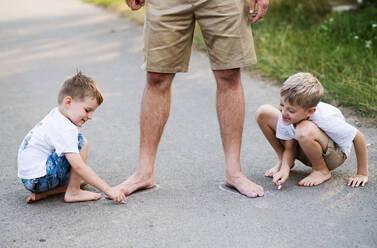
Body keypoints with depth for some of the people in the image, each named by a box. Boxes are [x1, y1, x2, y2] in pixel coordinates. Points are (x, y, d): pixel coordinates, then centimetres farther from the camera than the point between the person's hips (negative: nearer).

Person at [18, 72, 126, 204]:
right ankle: (73, 192, -10)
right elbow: (79, 166, -28)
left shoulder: (55, 114, 7)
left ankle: (43, 193, 7)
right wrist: (108, 190, -27)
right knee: (81, 142, -14)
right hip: (38, 180, -10)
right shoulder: (64, 130, -23)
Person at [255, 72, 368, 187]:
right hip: (303, 152, 5)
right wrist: (285, 169, -31)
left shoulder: (325, 118, -36)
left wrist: (362, 174, -18)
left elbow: (358, 137, -25)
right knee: (263, 113, -14)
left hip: (334, 154, -5)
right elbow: (289, 147, -11)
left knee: (305, 131, -42)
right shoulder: (286, 115, -22)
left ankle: (322, 171, -11)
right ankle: (283, 161, 6)